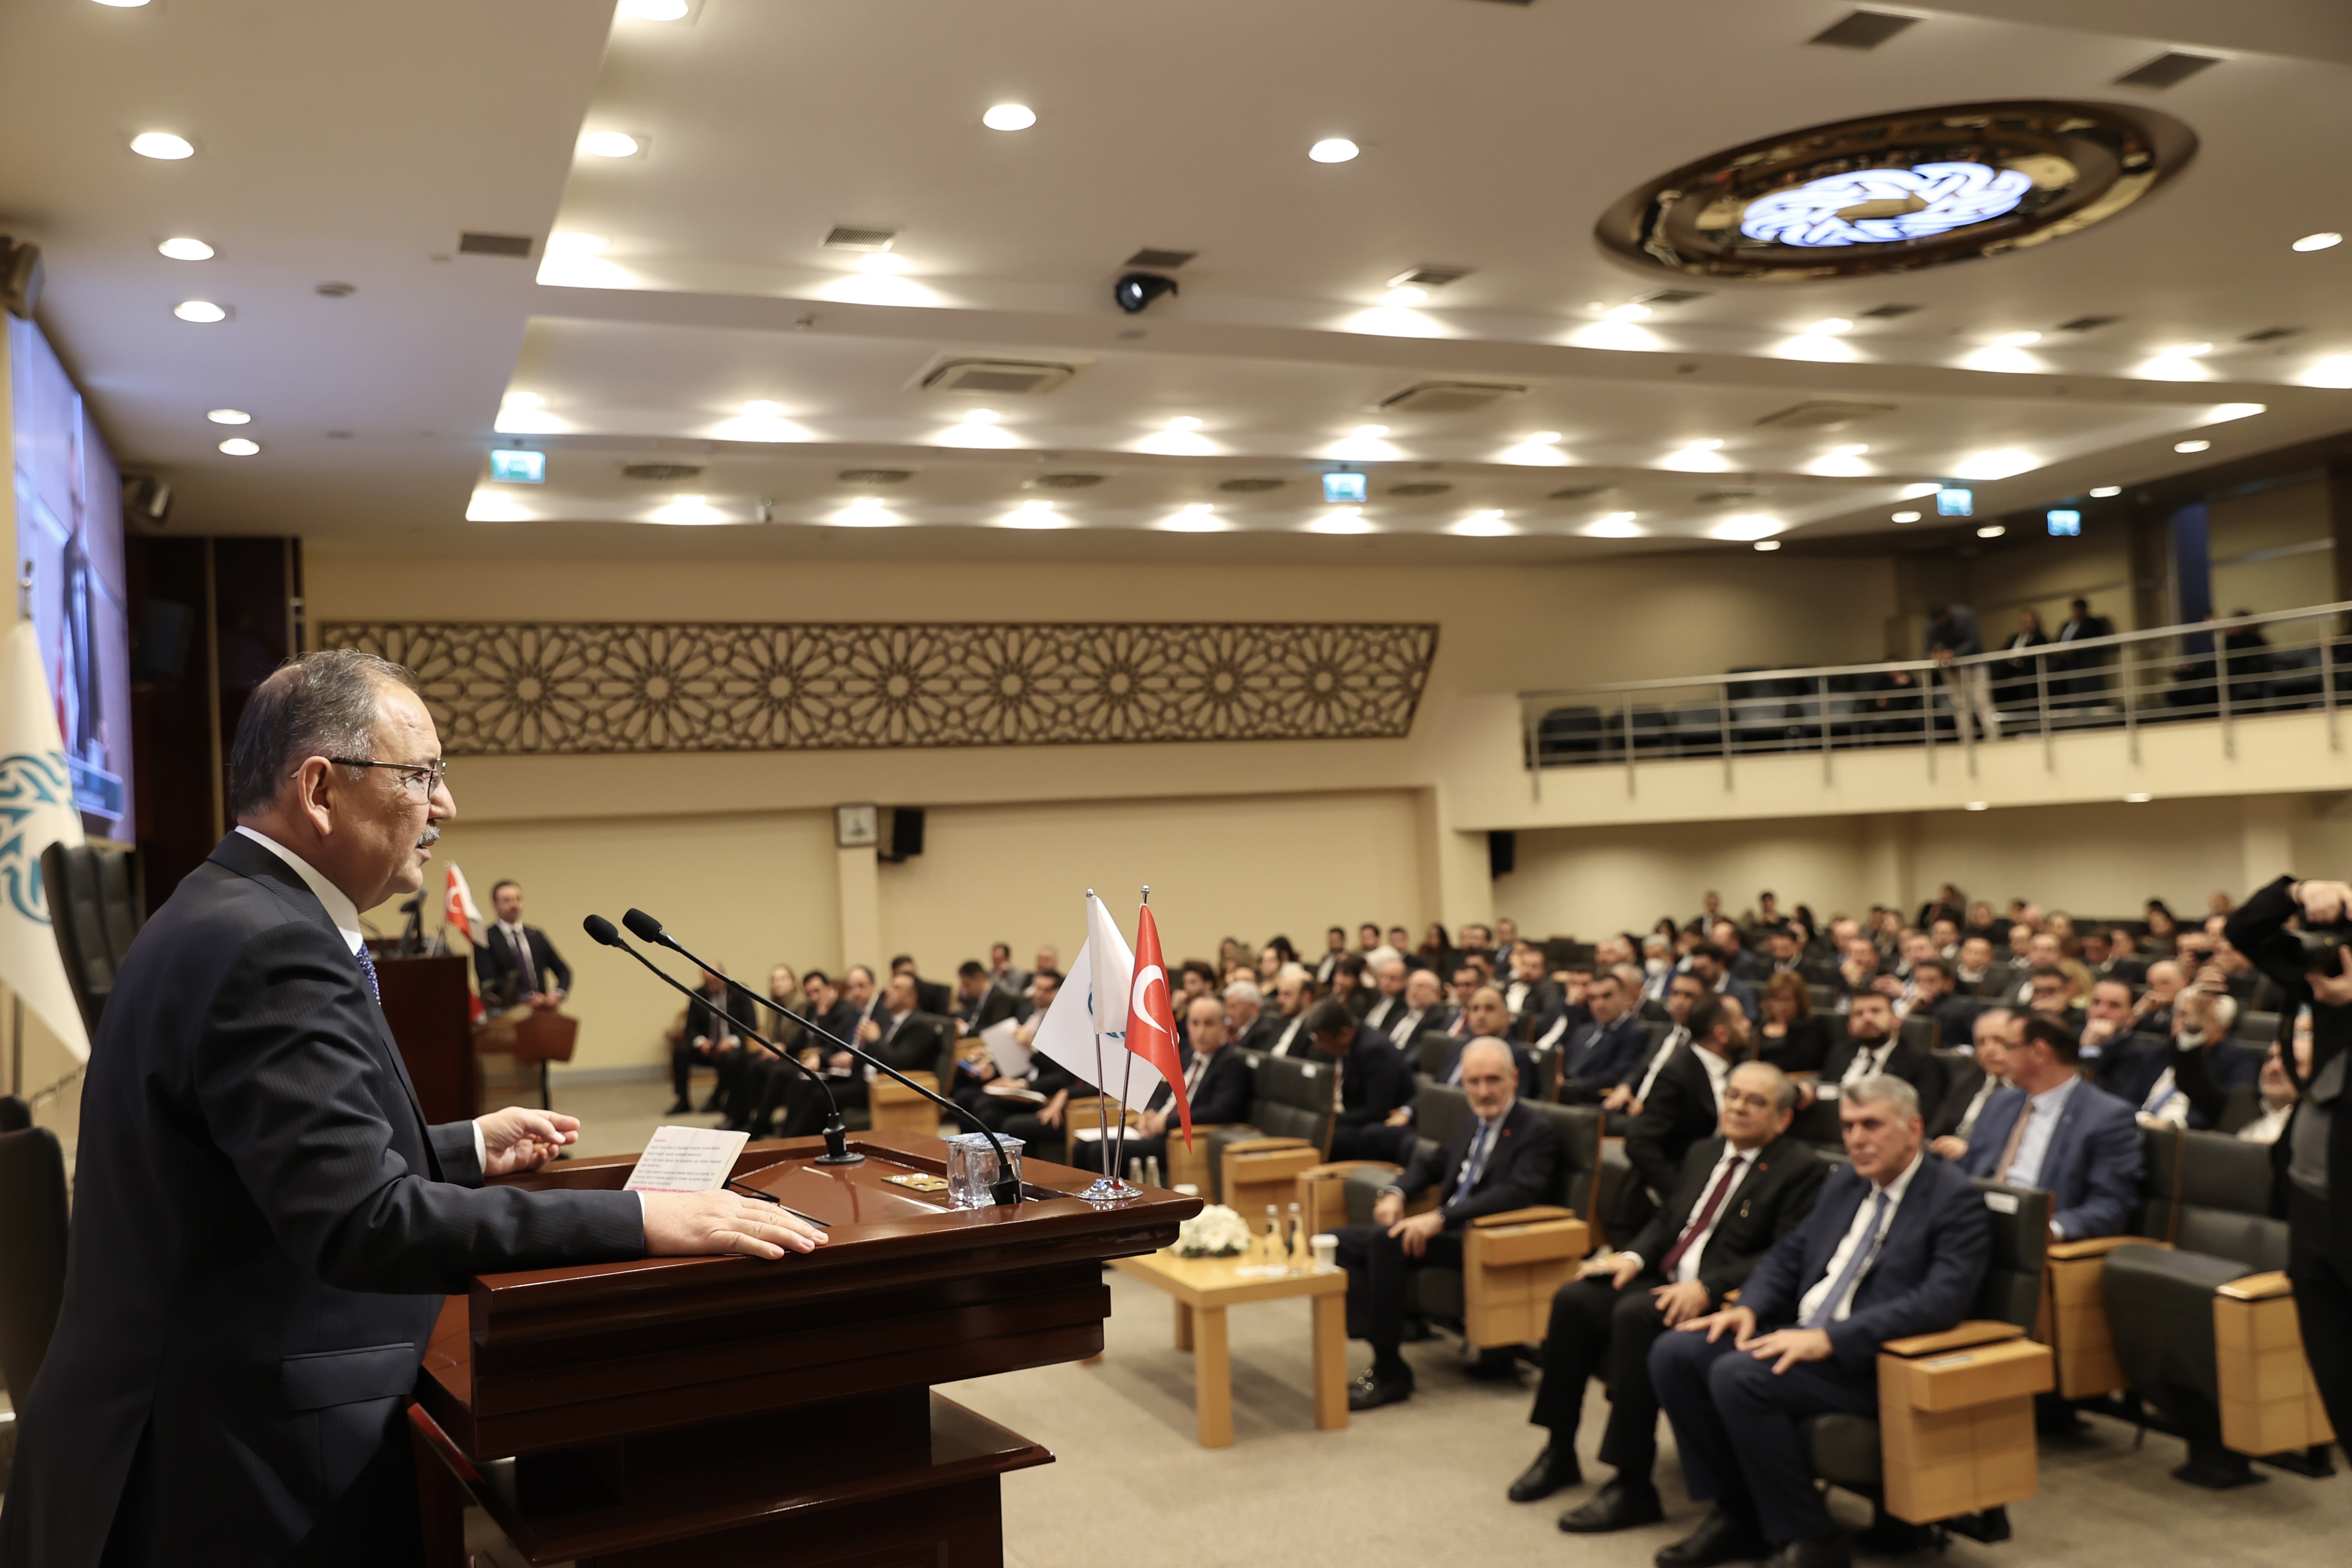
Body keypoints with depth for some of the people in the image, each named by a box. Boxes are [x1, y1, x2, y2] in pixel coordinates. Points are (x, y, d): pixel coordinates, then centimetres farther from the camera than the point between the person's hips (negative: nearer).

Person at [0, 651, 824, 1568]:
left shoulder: (226, 915, 9)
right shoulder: (270, 950, -23)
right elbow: (360, 1221, -30)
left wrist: (469, 1149, 20)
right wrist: (640, 1221, -29)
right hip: (243, 1479, -10)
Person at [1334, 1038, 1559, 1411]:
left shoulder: (1536, 1131, -7)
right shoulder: (1473, 1123, 19)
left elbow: (1517, 1194, -21)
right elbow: (1432, 1163, 29)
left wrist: (1440, 1219, -29)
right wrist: (1396, 1193, 5)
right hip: (1444, 1228, 9)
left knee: (1385, 1240, -31)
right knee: (1341, 1241, -4)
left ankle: (1389, 1373, -23)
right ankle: (1377, 1342, -17)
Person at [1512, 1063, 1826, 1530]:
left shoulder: (1803, 1170, -5)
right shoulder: (1703, 1153, 20)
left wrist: (1706, 1287, -24)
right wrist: (1633, 1257, 0)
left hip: (1721, 1299, -8)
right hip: (1663, 1281, 8)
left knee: (1634, 1314, -32)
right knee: (1574, 1298, -14)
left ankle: (1633, 1486, -24)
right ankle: (1559, 1452, -2)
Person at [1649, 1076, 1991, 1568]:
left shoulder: (1956, 1199, -8)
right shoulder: (1844, 1182, 16)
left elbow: (1942, 1301, -20)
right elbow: (1789, 1254, 21)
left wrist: (1830, 1339, -27)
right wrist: (1749, 1307, -2)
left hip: (1870, 1360, -8)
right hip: (1801, 1335, 8)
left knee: (1738, 1376, -29)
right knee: (1674, 1353, -10)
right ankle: (1736, 1514, 2)